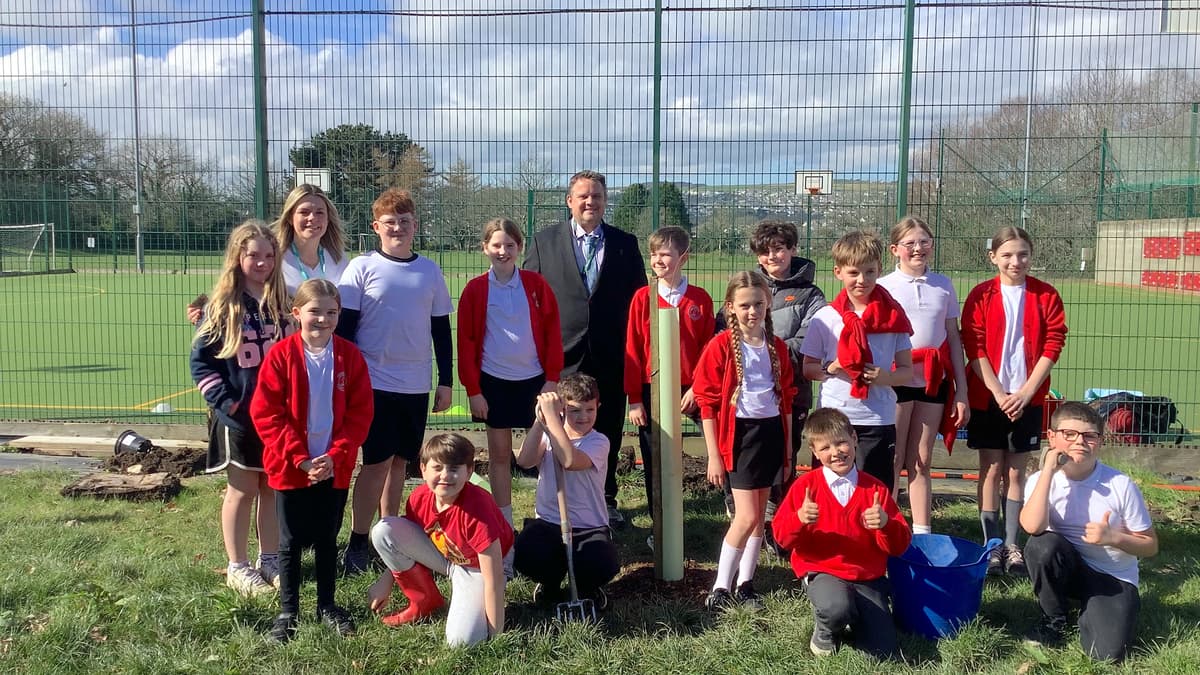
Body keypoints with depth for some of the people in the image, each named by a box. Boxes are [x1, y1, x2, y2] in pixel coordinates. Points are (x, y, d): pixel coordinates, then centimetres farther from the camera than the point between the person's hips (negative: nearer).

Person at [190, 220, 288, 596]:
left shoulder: (283, 301, 2)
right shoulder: (222, 305, -5)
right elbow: (201, 361, -3)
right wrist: (225, 402, -12)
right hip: (238, 416, -2)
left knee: (273, 488, 11)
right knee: (242, 490, 6)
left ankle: (270, 559, 26)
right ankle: (237, 567, 19)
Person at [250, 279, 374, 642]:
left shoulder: (350, 356, -3)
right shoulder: (281, 356, -9)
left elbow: (360, 413, -2)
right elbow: (265, 413, -10)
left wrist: (336, 456, -12)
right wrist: (299, 458, -15)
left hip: (335, 469, 2)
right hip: (290, 468, -2)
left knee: (327, 540, 15)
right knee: (290, 542, 10)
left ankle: (327, 605, 30)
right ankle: (288, 611, 23)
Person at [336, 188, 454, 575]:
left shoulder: (430, 271, 7)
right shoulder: (362, 268, -3)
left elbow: (441, 329, 10)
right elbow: (345, 326, -2)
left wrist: (446, 381, 9)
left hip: (416, 384, 3)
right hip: (374, 381, -3)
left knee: (400, 461, 10)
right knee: (378, 461, -5)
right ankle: (358, 542, 6)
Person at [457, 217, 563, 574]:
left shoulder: (536, 284, -2)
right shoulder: (476, 289, -2)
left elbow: (553, 332, 0)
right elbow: (466, 341, -1)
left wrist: (552, 379, -5)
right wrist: (473, 389, -4)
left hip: (535, 379, 0)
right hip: (494, 382, 0)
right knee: (499, 454, 7)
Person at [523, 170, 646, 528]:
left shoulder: (626, 244, 7)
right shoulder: (544, 242, 4)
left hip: (612, 357, 1)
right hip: (562, 356, -1)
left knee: (608, 434, 10)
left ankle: (606, 500, 26)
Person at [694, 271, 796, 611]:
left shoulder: (777, 347, 5)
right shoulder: (721, 346, -9)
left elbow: (786, 397, 12)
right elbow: (708, 402, -9)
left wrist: (787, 446, 11)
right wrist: (714, 455, -10)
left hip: (771, 432, 5)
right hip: (740, 433, -5)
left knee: (760, 514, 10)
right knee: (747, 516, -8)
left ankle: (745, 584, 22)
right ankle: (720, 588, 4)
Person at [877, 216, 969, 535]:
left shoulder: (943, 285, 8)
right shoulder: (883, 287, -1)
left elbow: (953, 339, 10)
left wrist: (961, 391, 8)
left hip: (934, 382, 3)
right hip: (895, 382, -3)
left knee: (921, 462, 8)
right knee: (893, 461, 2)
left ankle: (922, 535, 14)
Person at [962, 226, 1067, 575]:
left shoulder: (1046, 296, 1)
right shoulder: (981, 295, -3)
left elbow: (1052, 345, -2)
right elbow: (974, 349, -6)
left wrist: (1026, 392, -10)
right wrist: (999, 393, -13)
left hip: (1027, 398, 1)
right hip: (987, 398, -1)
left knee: (1016, 471, 8)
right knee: (992, 469, 3)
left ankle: (1011, 545, 16)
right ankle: (992, 546, 10)